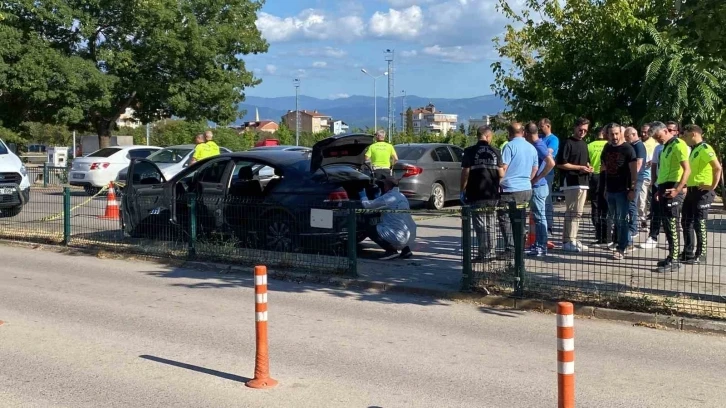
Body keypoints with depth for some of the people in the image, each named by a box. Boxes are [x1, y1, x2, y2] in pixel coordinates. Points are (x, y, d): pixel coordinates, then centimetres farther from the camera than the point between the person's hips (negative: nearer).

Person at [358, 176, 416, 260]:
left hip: (400, 237, -8)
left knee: (371, 230, 4)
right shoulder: (402, 197, 16)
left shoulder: (388, 197, -10)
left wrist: (363, 196, 11)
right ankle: (405, 249, 18)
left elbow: (367, 205, -7)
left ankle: (391, 250, -5)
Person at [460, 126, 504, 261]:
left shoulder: (470, 151, -6)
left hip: (476, 195, -3)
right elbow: (501, 174, 0)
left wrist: (462, 190, 1)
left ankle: (484, 254, 0)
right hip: (492, 194, 3)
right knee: (490, 224, 15)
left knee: (480, 224, 1)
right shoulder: (496, 152, 1)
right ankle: (491, 252, 18)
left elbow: (465, 173, -10)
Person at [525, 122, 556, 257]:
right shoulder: (539, 144, 10)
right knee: (538, 217, 15)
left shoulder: (538, 146, -18)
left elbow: (551, 163, -28)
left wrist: (538, 178, -21)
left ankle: (542, 247, 0)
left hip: (537, 187, -10)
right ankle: (538, 244, 23)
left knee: (540, 217, -5)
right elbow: (549, 151, 31)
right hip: (538, 186, 10)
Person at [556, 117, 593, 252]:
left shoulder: (584, 144, 18)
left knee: (578, 213, 11)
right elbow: (560, 164, -13)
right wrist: (579, 168, -16)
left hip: (583, 182, 8)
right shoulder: (568, 143, -8)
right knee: (571, 212, -9)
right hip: (571, 182, -8)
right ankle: (568, 241, -6)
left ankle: (573, 239, 17)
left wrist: (589, 168, 6)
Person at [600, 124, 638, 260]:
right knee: (614, 219, 13)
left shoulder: (627, 148, -8)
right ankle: (626, 241, 28)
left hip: (623, 190, -6)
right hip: (610, 190, 6)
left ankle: (621, 248, 2)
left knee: (621, 220, -3)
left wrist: (632, 189, -16)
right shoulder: (607, 148, 9)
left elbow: (634, 170, -11)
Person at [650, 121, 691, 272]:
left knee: (672, 225, -7)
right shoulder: (666, 146, 18)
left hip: (672, 190, -9)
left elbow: (687, 170, -19)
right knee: (667, 225, 13)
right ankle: (672, 257, 21)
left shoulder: (678, 145, -11)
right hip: (664, 189, 9)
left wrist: (678, 189, -26)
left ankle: (674, 260, -3)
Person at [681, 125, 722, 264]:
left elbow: (717, 167, -23)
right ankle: (688, 253, 19)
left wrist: (713, 185, -20)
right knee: (686, 222, 11)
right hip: (692, 190, 9)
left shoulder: (704, 148, -14)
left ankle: (701, 255, 7)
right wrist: (687, 186, 17)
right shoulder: (694, 149, 15)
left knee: (699, 224, -3)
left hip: (703, 192, -9)